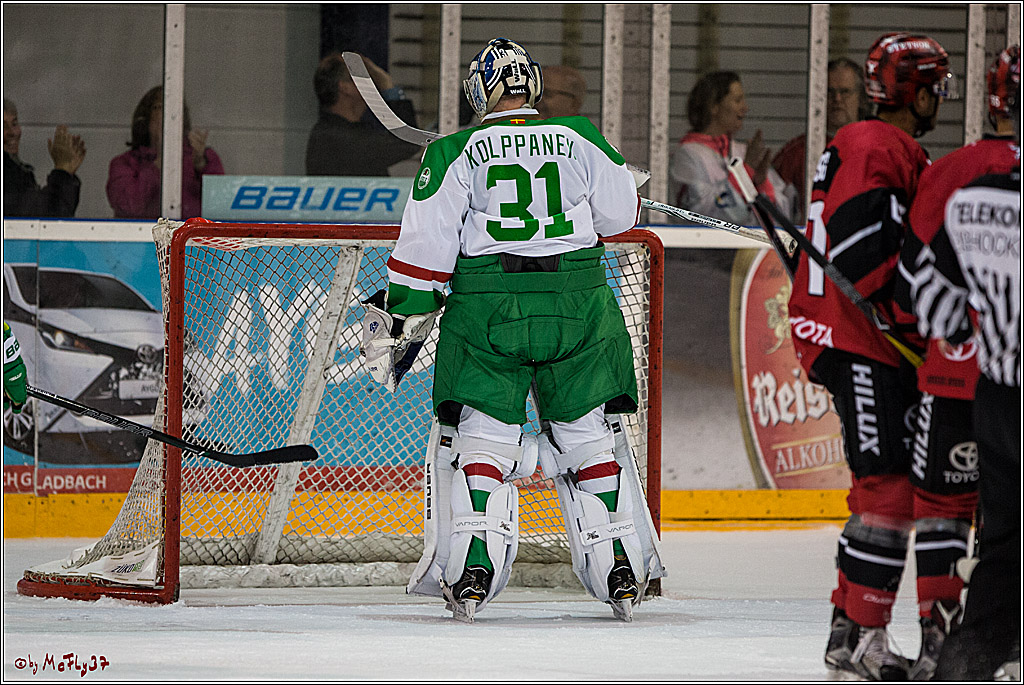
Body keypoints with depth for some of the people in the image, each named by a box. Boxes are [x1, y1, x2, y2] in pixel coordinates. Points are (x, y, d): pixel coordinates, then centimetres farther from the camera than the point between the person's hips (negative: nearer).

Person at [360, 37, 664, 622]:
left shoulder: (455, 152, -1)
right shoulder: (579, 138, 3)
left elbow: (426, 245, -4)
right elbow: (621, 214, 11)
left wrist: (401, 319, 3)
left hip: (487, 305, -2)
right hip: (577, 302, 2)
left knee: (479, 437, 4)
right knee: (589, 436, 11)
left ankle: (471, 570, -8)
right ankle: (620, 570, 10)